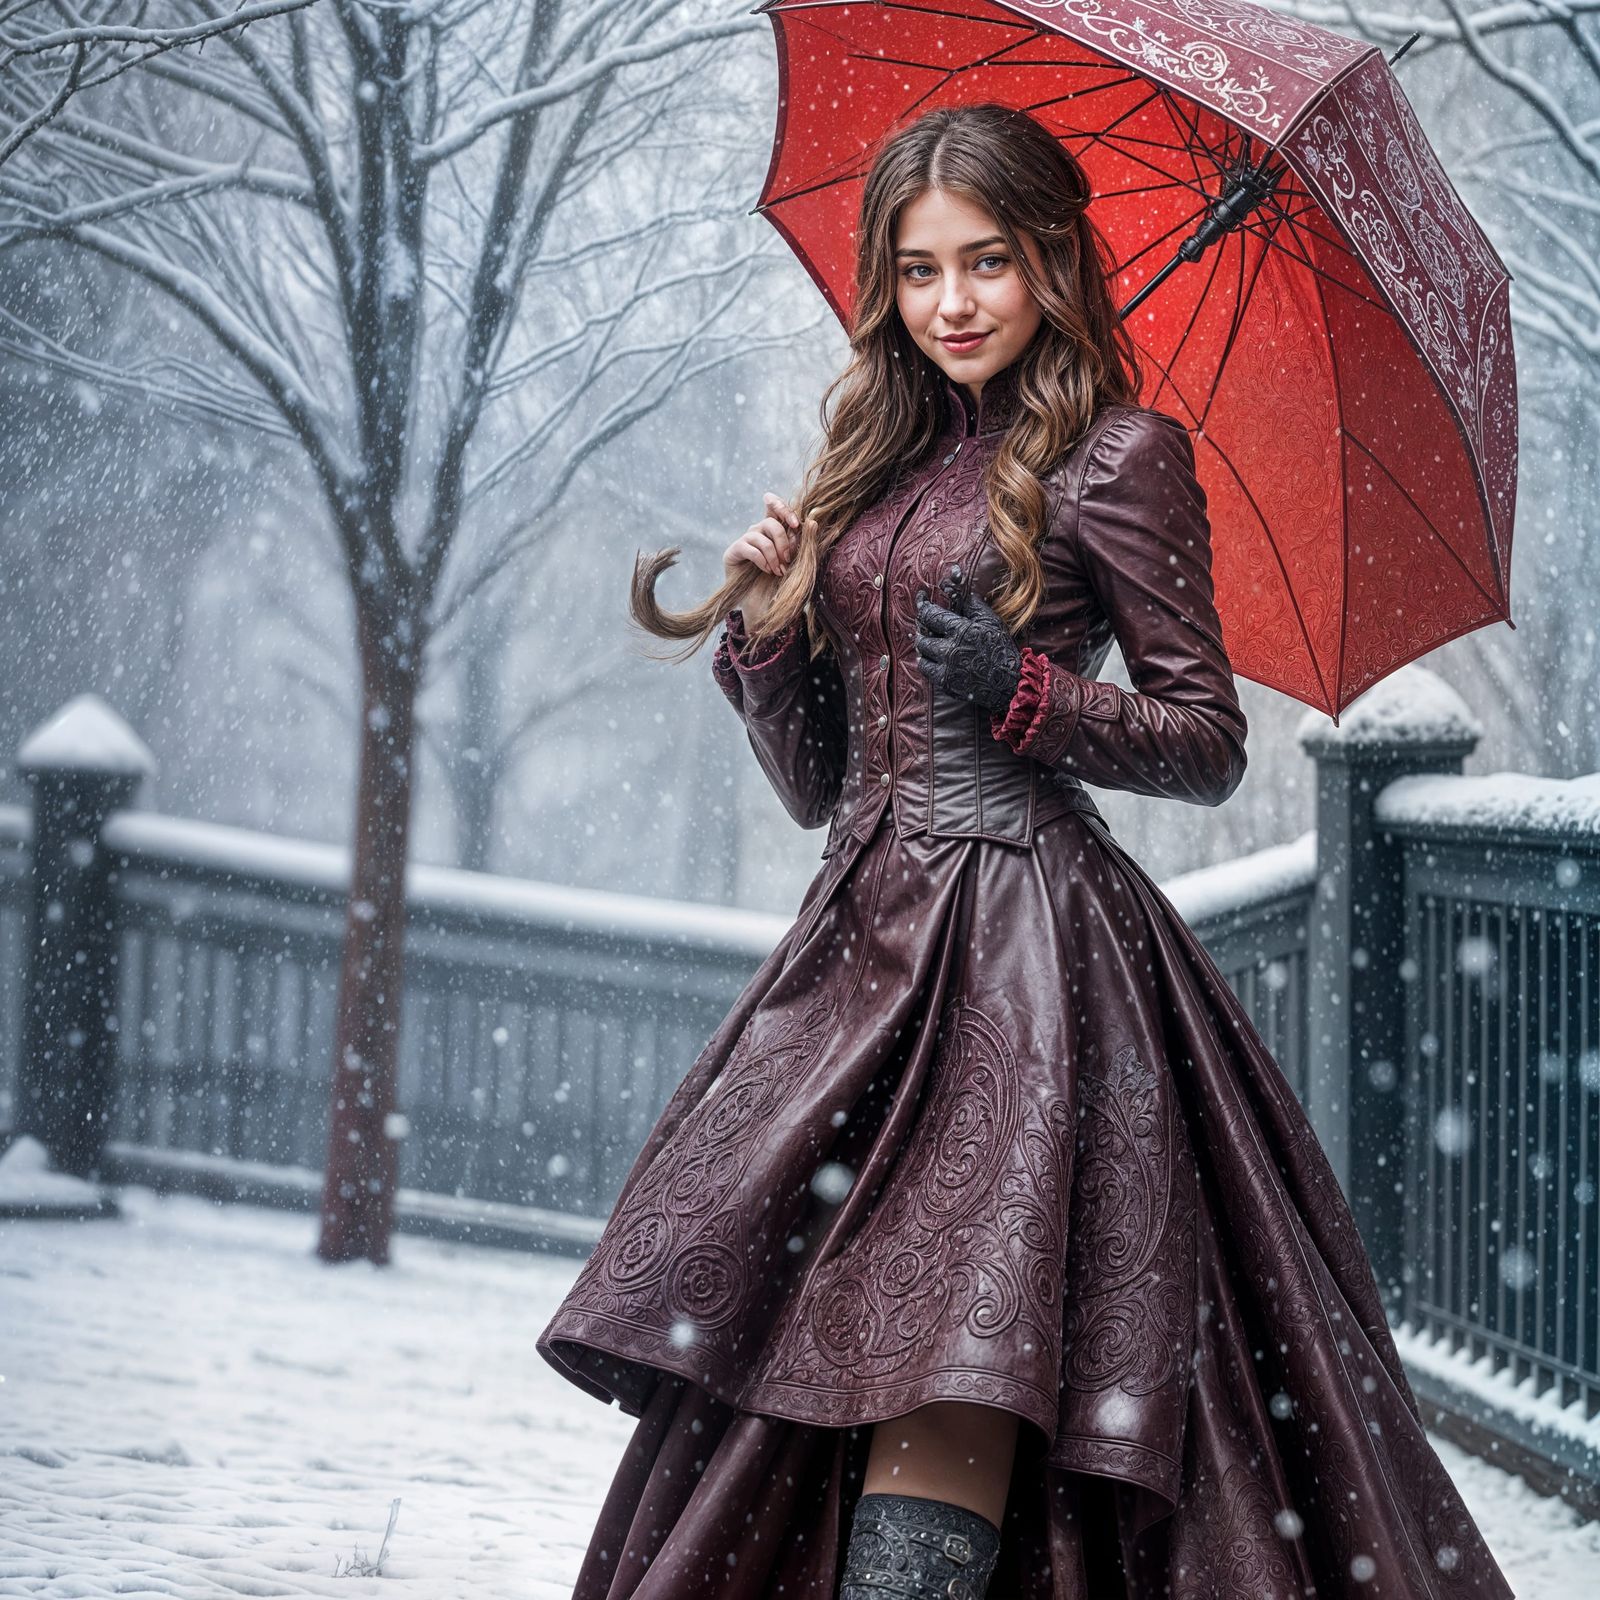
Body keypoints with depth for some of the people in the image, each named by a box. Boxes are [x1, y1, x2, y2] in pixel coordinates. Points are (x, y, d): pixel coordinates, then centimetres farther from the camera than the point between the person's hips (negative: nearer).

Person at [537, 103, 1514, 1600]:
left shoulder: (1118, 458, 1)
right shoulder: (874, 478, 18)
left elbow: (1211, 746, 0)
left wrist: (1029, 694, -14)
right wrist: (763, 625, 2)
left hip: (1024, 952, -6)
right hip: (865, 937, 6)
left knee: (944, 1385, -18)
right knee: (787, 1369, -1)